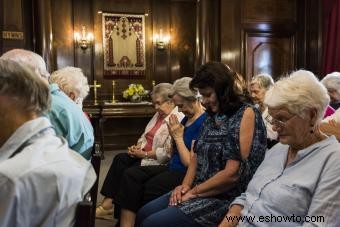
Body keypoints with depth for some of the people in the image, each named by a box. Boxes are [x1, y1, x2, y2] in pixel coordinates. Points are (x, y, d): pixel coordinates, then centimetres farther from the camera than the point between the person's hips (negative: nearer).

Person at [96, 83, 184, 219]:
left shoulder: (178, 120, -17)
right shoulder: (158, 115, 13)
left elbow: (167, 152, -23)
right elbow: (145, 135, 18)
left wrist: (144, 154, -16)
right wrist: (137, 147, -2)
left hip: (158, 161, -8)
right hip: (144, 154, 8)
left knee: (127, 173, -19)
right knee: (120, 159, -14)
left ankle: (108, 203, -1)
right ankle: (107, 202, -16)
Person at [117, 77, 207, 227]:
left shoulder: (204, 122, -15)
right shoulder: (188, 117, 13)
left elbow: (190, 163, -17)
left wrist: (178, 137, -9)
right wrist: (174, 135, 1)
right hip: (173, 167, 9)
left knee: (150, 188, -27)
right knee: (131, 174, -11)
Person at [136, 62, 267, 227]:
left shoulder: (246, 114, -15)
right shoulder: (213, 115, 12)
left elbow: (233, 174, -22)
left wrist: (194, 192, -13)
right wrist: (185, 185, -2)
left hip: (225, 200, -8)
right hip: (200, 192, 8)